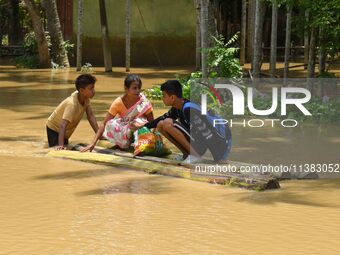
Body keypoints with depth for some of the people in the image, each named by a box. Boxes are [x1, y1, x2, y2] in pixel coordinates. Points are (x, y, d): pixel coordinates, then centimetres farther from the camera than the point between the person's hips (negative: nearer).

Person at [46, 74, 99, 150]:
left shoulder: (85, 98, -14)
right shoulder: (72, 104, -36)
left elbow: (90, 116, -9)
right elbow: (63, 125, -43)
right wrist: (60, 145, -52)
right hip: (54, 129, -8)